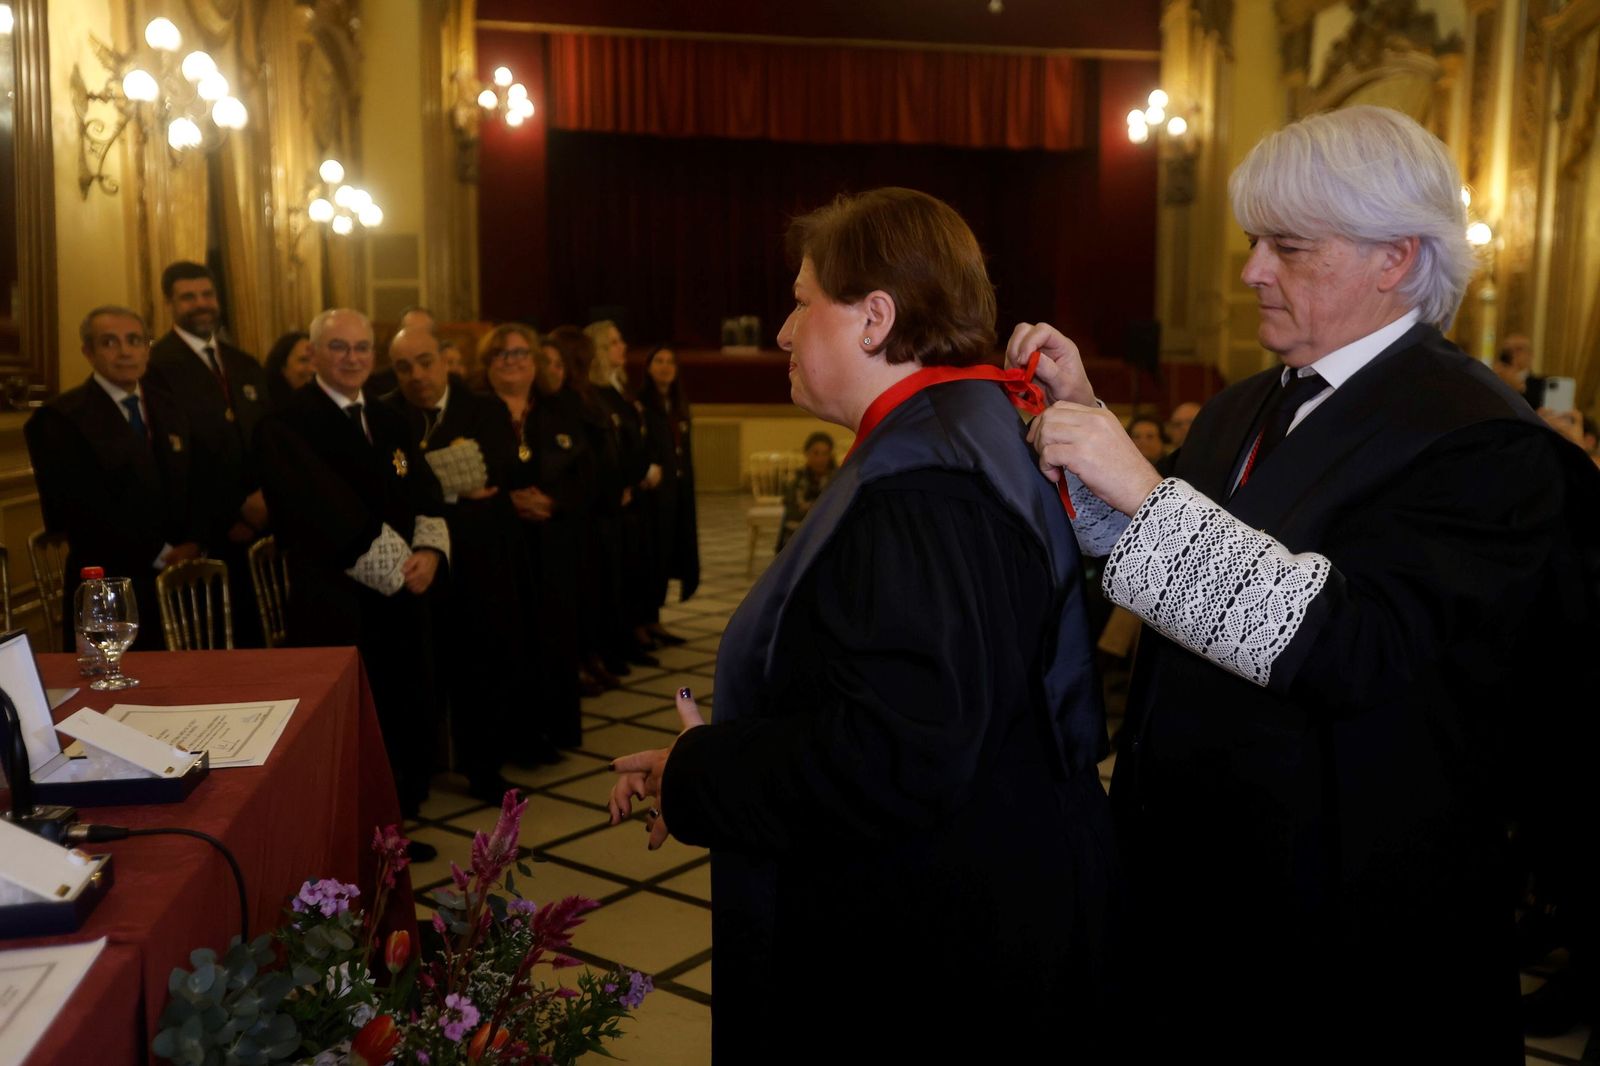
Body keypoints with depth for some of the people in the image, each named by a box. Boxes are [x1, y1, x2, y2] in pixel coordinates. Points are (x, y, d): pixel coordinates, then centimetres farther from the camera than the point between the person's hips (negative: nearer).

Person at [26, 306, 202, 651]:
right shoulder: (59, 419, -7)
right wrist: (159, 556, -12)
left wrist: (192, 545, -4)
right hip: (109, 588, -5)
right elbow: (75, 513, -13)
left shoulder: (168, 409, 13)